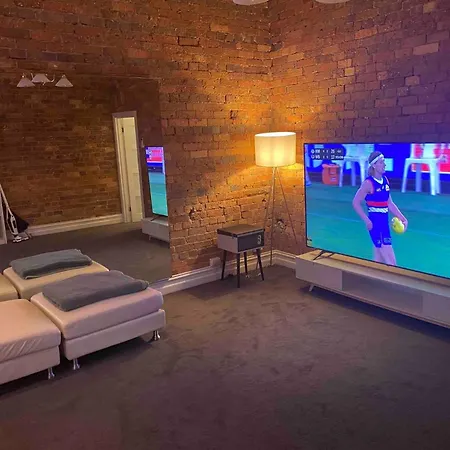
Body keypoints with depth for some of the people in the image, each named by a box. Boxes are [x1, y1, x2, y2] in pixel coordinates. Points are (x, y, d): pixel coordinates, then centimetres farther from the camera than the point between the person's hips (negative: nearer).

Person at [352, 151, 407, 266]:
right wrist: (367, 221, -16)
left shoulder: (385, 180, 9)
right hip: (375, 223, -8)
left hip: (384, 223, 8)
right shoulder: (369, 183, -13)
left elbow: (389, 203, 16)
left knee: (379, 261, 14)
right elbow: (356, 203, -11)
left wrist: (402, 218, 10)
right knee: (391, 263, -7)